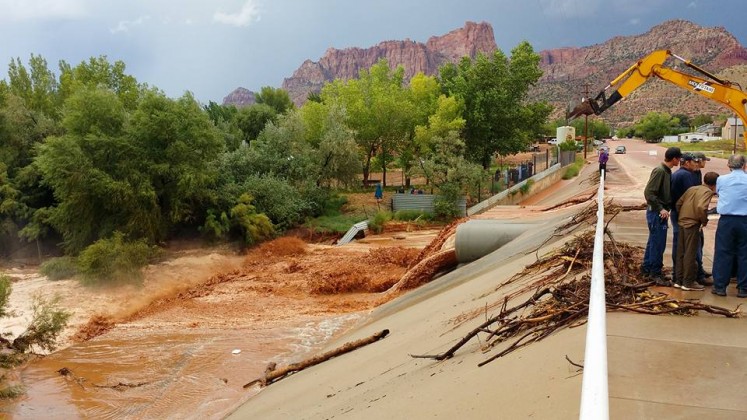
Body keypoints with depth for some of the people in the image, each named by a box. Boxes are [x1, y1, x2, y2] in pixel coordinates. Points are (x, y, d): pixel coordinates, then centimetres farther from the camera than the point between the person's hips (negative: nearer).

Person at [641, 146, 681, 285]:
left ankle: (646, 268, 28)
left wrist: (665, 208, 8)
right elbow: (649, 192, -23)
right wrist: (661, 209, -22)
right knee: (658, 244, -3)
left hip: (660, 212, 9)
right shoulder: (659, 171, -17)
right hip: (656, 212, -9)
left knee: (653, 241, 17)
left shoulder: (667, 171, 10)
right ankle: (656, 274, 5)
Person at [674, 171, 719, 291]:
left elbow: (678, 203, 13)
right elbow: (701, 207, -26)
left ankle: (678, 280, 20)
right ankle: (688, 283, 6)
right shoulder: (707, 192, -9)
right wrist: (704, 221, -12)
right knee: (690, 253, 0)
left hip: (682, 223, 7)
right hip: (693, 225, -7)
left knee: (681, 253, 13)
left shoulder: (692, 188, 14)